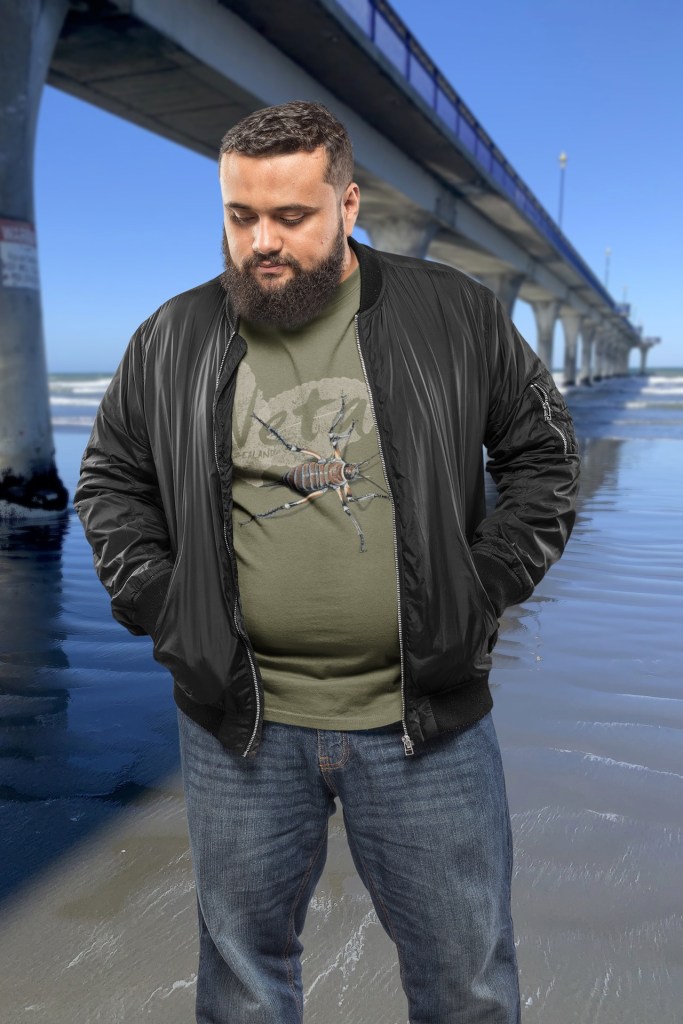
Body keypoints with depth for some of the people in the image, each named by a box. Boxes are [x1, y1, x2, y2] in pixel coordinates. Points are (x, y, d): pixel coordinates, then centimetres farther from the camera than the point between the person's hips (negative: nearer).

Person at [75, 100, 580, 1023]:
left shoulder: (453, 313, -1)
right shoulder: (175, 339, 2)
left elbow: (543, 450, 6)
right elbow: (109, 479, 12)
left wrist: (487, 585, -3)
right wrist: (156, 601, 0)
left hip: (427, 715, 0)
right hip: (240, 723, 2)